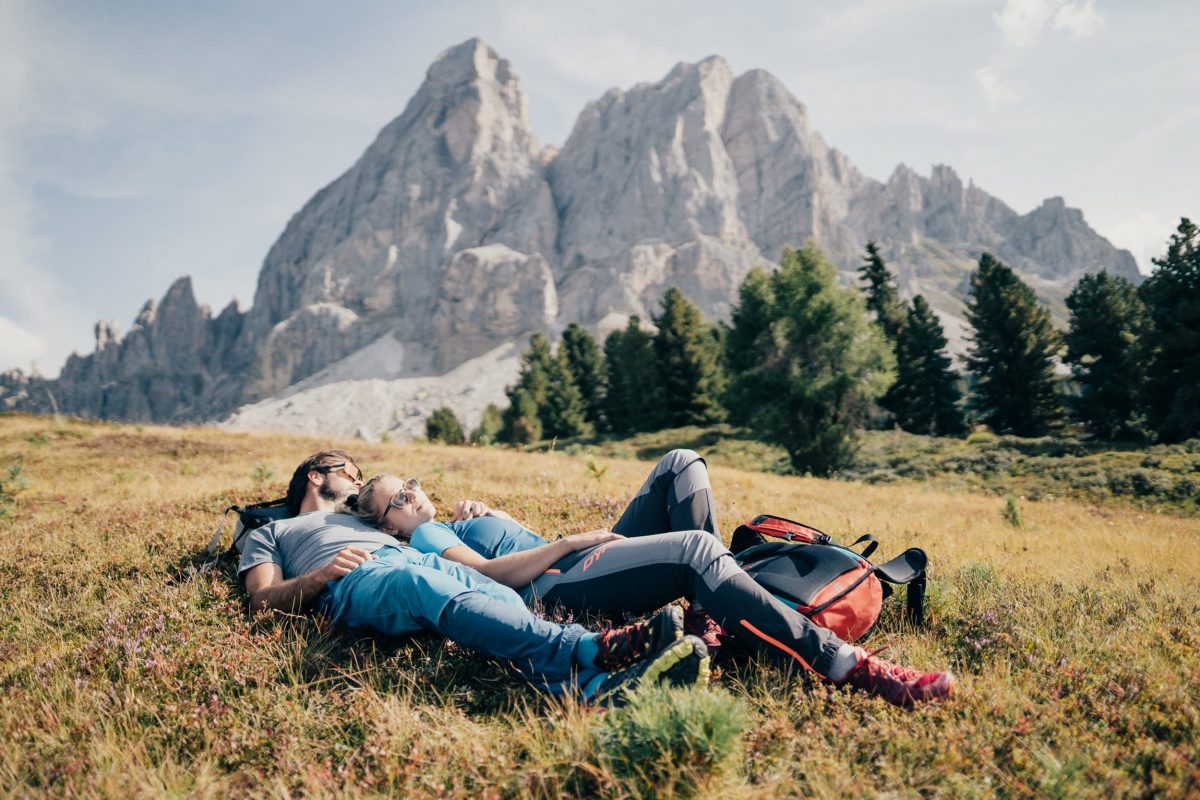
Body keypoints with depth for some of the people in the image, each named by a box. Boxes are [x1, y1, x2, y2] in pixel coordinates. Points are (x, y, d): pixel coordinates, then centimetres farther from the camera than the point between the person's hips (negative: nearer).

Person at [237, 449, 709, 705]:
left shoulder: (361, 520, 44)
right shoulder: (268, 534, 33)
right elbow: (263, 599, 14)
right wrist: (320, 575, -6)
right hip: (353, 580, -5)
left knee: (502, 599, -31)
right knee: (439, 594, -40)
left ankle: (597, 686, -59)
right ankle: (595, 650, -63)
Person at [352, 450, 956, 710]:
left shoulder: (453, 525, 36)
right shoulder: (426, 536, 9)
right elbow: (489, 572, -9)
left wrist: (486, 514, 18)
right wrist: (574, 540, -13)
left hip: (586, 560, 10)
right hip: (557, 589, -10)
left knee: (681, 464, 0)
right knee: (696, 547, -34)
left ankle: (713, 609, -11)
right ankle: (843, 665, -36)